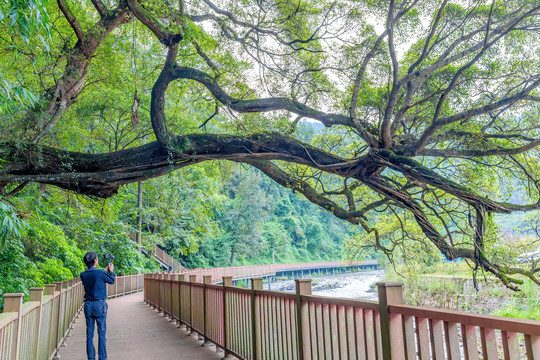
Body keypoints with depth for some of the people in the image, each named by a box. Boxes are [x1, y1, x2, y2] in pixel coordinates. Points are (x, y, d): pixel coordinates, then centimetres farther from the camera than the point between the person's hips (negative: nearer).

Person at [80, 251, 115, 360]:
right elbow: (111, 281, 2)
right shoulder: (100, 273, -14)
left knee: (89, 333, 9)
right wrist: (111, 271, 17)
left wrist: (105, 271, 25)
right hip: (99, 304, -5)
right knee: (101, 332, 2)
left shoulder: (83, 275, 2)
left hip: (88, 305, 5)